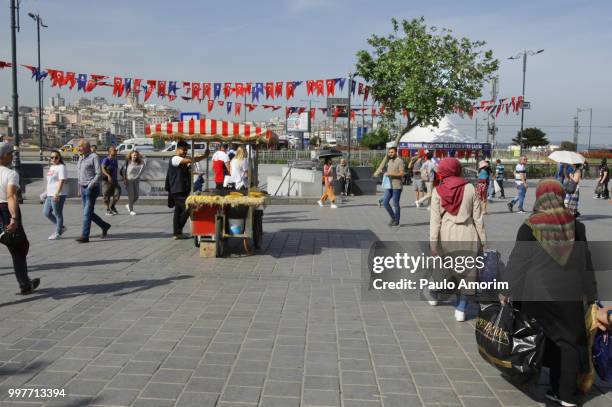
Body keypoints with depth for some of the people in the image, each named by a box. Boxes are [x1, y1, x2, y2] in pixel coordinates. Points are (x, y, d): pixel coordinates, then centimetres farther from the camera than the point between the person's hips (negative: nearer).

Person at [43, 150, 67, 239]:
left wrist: (57, 193, -27)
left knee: (58, 214, -1)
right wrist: (46, 192, 23)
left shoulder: (61, 167, -10)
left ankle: (57, 233, 10)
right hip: (50, 195, 10)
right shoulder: (51, 167, 18)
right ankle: (61, 227, 22)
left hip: (57, 196, -10)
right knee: (46, 212, 11)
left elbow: (61, 181, -19)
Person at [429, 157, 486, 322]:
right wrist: (482, 239, 8)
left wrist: (433, 243, -4)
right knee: (466, 271, 10)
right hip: (467, 236, -1)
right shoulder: (470, 188, -2)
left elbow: (435, 219, -7)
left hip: (447, 236, 1)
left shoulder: (438, 191, -4)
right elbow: (478, 217, 0)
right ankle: (461, 310, 11)